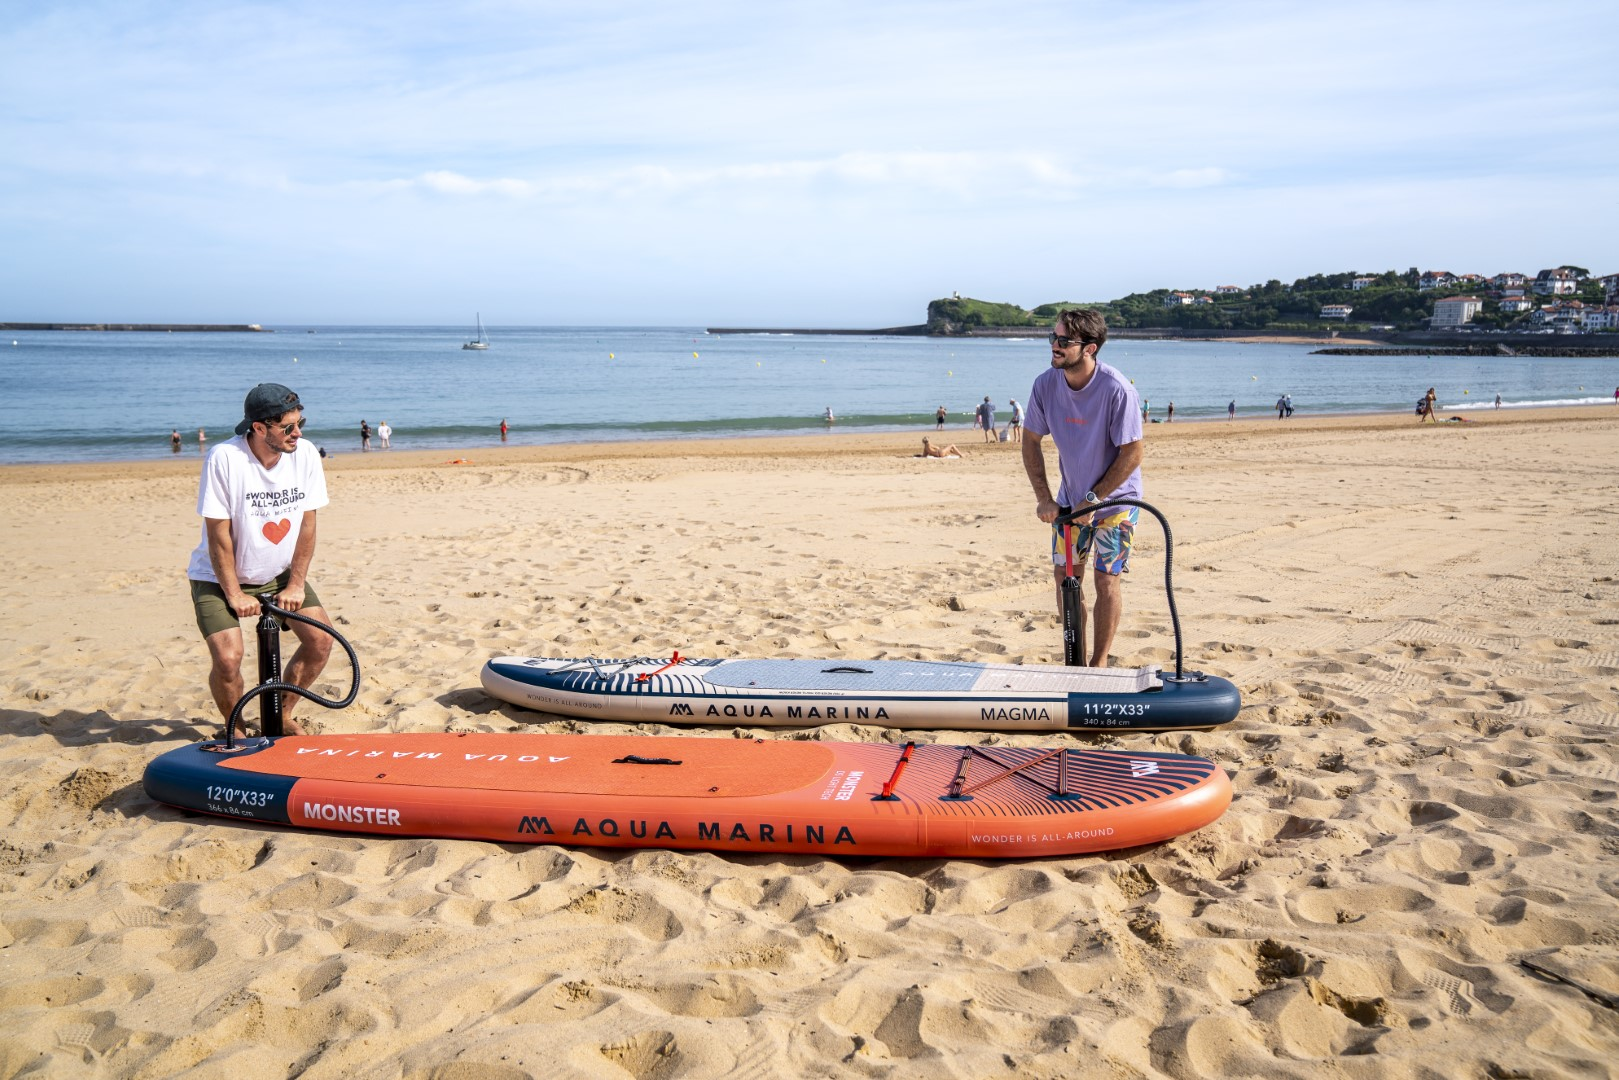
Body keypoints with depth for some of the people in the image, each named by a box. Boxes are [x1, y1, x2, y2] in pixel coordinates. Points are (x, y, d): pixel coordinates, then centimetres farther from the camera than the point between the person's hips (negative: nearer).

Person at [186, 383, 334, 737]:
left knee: (321, 639, -7)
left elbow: (307, 524, -6)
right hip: (220, 577, -4)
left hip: (279, 573, 4)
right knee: (227, 659, -19)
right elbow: (218, 534, -20)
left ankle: (282, 714, 17)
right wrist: (234, 594, -17)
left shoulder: (305, 454, -13)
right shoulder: (224, 458, -25)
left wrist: (295, 585, -7)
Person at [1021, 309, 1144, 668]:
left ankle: (1099, 662, 12)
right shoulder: (1046, 384, -14)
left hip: (1115, 497, -4)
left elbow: (1132, 454, -21)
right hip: (1070, 497, 4)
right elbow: (1031, 442, -1)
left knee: (1106, 578, -3)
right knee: (1065, 575, 5)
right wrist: (1043, 498, -8)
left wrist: (1093, 500, -19)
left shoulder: (1117, 389, -27)